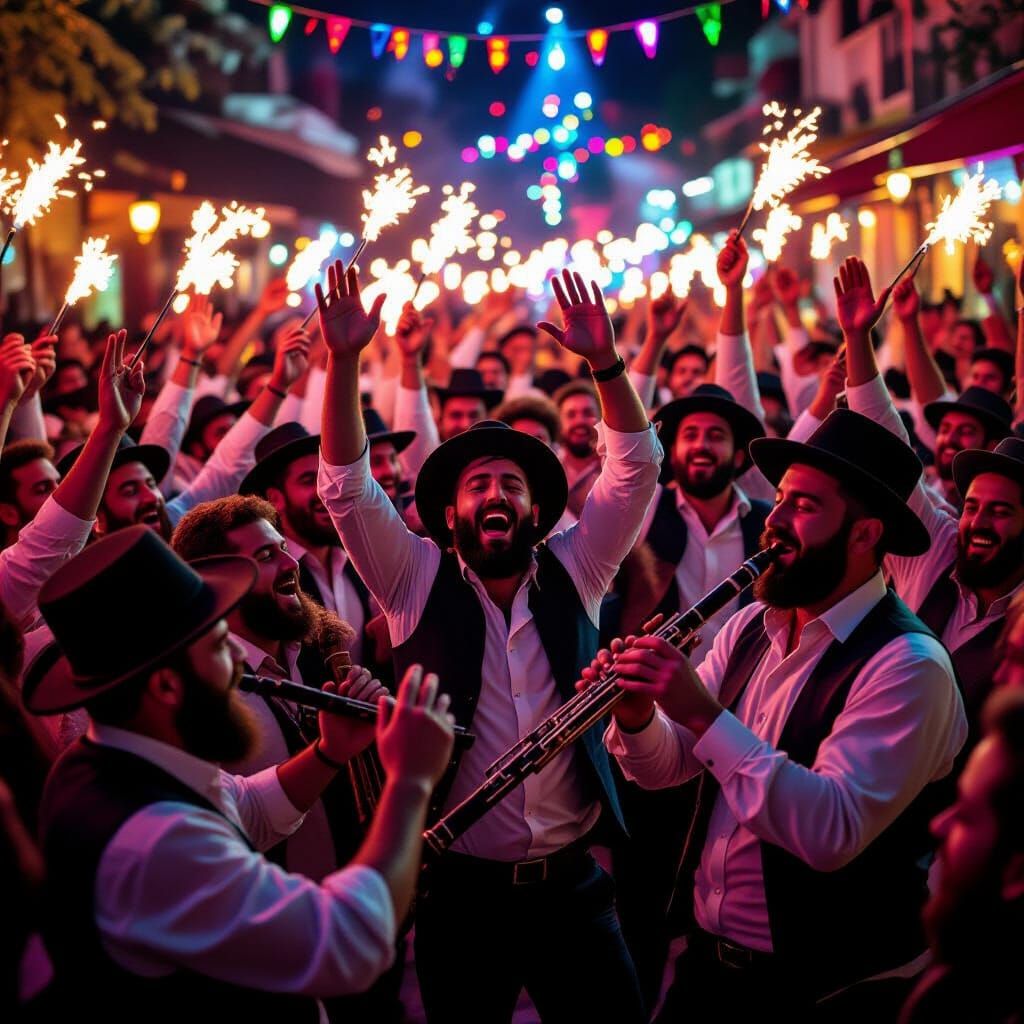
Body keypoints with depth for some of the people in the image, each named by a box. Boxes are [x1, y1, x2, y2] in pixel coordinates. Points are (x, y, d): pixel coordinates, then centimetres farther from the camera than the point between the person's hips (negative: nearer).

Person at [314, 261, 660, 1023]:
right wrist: (345, 360, -19)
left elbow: (636, 469, -1)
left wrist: (606, 362, -14)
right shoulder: (419, 582, -1)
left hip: (573, 883, 2)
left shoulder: (573, 574, 4)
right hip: (462, 887, -1)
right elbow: (346, 486, -9)